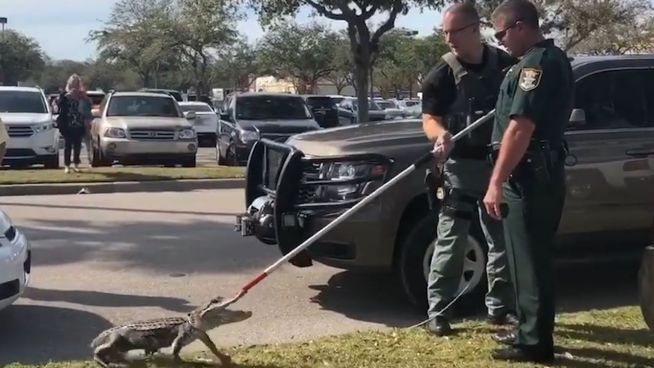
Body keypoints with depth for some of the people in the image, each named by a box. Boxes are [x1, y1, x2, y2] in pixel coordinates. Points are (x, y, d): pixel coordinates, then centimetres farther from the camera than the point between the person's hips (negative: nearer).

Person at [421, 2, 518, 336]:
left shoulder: (506, 65, 3)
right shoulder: (442, 74, -6)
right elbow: (429, 119, -11)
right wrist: (440, 134, -34)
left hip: (500, 165, 4)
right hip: (460, 167, -4)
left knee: (503, 242, 11)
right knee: (450, 243, -4)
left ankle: (499, 308, 24)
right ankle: (437, 312, 3)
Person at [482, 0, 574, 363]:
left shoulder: (536, 62, -16)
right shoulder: (553, 58, 17)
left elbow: (520, 128, -25)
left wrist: (496, 182, -24)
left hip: (530, 177, -11)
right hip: (543, 172, 11)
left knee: (530, 260, -4)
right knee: (530, 257, 17)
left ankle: (535, 343, 4)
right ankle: (530, 331, 26)